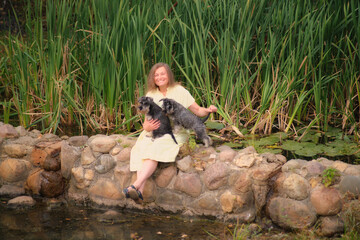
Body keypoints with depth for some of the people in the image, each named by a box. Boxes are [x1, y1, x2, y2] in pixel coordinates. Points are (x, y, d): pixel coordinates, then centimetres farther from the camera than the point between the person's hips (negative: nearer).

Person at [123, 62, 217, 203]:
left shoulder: (179, 91, 4)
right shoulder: (151, 95, 13)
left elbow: (197, 110, 5)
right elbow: (146, 123, 11)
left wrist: (208, 110, -17)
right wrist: (148, 127, -13)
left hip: (176, 133, -3)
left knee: (155, 150, -34)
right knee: (141, 149, -30)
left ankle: (135, 186, -44)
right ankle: (139, 191, -43)